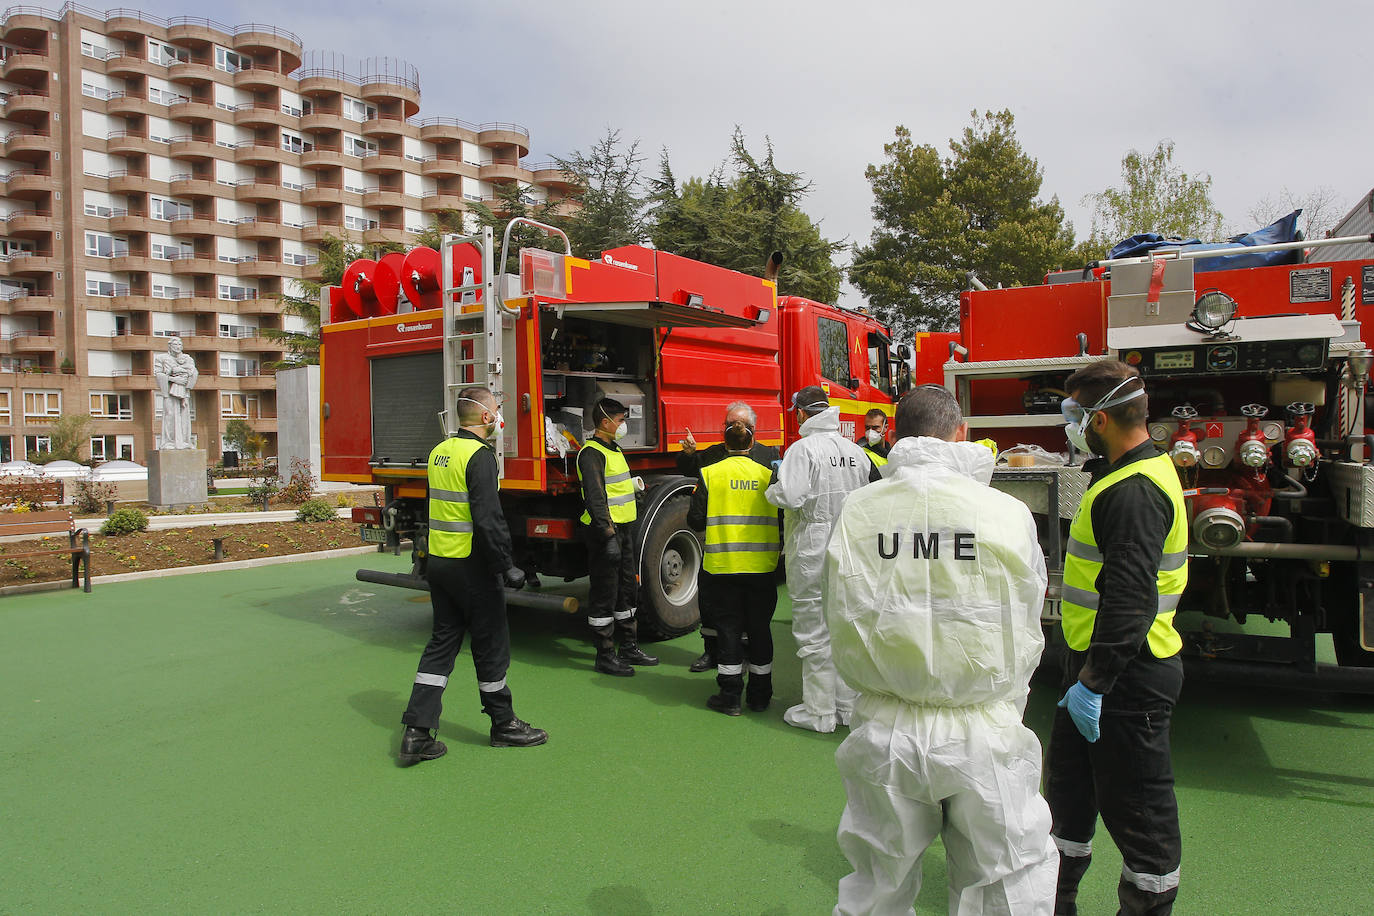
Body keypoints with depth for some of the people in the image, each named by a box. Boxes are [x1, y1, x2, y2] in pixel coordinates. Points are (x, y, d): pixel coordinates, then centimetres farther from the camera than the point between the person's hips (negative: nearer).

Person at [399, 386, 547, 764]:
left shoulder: (440, 451, 11)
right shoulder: (480, 455, -16)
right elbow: (488, 519, -23)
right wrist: (507, 566, -19)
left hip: (438, 562, 8)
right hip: (471, 566, -8)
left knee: (442, 644, 12)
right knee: (491, 647, 6)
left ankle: (417, 732, 9)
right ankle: (503, 725, 20)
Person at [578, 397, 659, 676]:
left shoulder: (613, 449, 17)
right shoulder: (592, 453, -15)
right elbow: (595, 499, -23)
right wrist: (609, 536, -28)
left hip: (623, 529, 10)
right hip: (605, 531, -10)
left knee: (627, 588, 15)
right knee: (604, 595, -3)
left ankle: (629, 647, 26)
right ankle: (605, 655, 6)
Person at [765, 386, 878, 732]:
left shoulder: (803, 448, -14)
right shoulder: (855, 451, 6)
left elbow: (791, 496, -24)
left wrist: (773, 489, -2)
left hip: (813, 551, -6)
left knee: (814, 632, 3)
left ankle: (819, 713, 11)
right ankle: (849, 706, 25)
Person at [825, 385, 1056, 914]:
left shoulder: (857, 513, -4)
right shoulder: (1007, 514, -8)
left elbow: (842, 629, 3)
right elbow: (1024, 637, 2)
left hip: (885, 733, 2)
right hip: (983, 738, -1)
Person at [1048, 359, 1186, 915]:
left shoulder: (1134, 493, -23)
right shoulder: (1131, 473, 12)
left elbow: (1131, 600, -29)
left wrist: (1094, 681, -26)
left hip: (1127, 676, -11)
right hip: (1098, 664, 11)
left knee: (1135, 806, 5)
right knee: (1070, 786, 21)